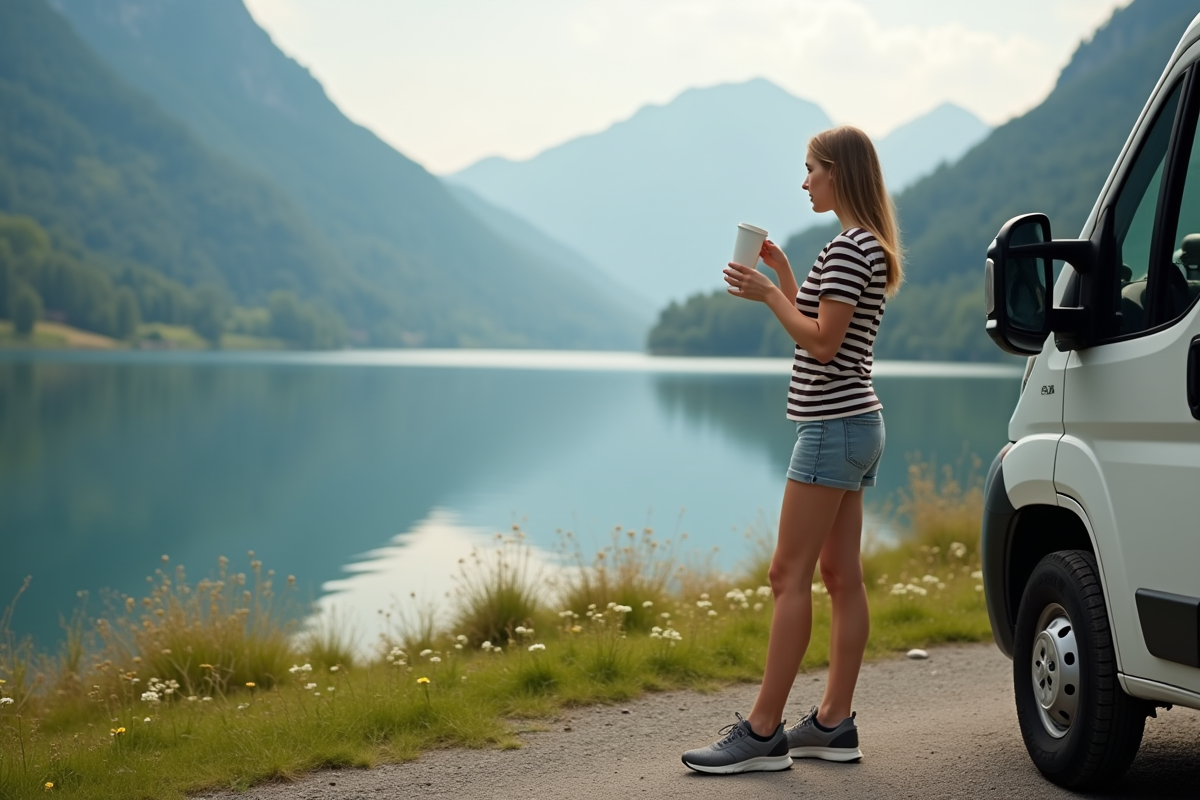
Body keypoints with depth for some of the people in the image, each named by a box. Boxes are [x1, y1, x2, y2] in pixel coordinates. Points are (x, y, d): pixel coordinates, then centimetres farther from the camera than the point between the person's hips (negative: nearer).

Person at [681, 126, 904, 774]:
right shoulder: (865, 246, 17)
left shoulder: (850, 248, -15)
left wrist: (767, 295, -11)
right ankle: (833, 723, 13)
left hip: (832, 427, -11)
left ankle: (762, 733, -8)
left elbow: (822, 342, -20)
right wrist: (782, 272, 15)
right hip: (853, 425, 11)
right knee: (841, 575, 9)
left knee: (789, 574, -10)